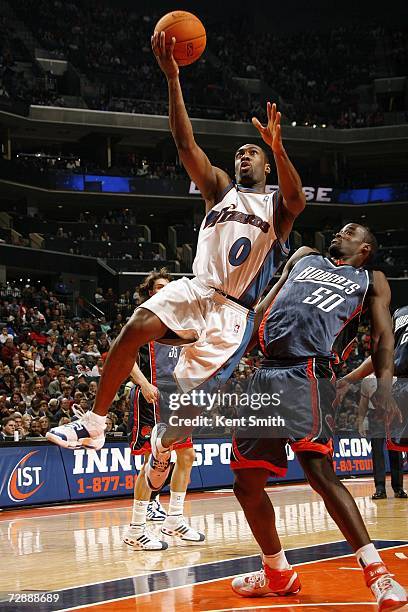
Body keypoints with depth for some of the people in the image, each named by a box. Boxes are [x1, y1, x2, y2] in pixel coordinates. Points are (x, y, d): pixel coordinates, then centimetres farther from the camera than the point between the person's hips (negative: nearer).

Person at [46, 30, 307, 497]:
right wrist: (172, 78, -12)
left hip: (233, 313, -2)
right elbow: (186, 144, 1)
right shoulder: (220, 189, 14)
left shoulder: (276, 206, 8)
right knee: (135, 327, -27)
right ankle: (93, 425, -19)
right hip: (195, 289, 2)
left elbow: (297, 201, -18)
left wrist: (277, 147, -35)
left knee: (192, 399, -6)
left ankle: (162, 444, 29)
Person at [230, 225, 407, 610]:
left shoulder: (371, 281, 18)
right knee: (246, 482, 7)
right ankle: (278, 574, 23)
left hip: (308, 374, -5)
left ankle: (376, 572, -22)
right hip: (267, 373, 5)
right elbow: (265, 307, 27)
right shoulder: (304, 258, 29)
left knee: (319, 472, -25)